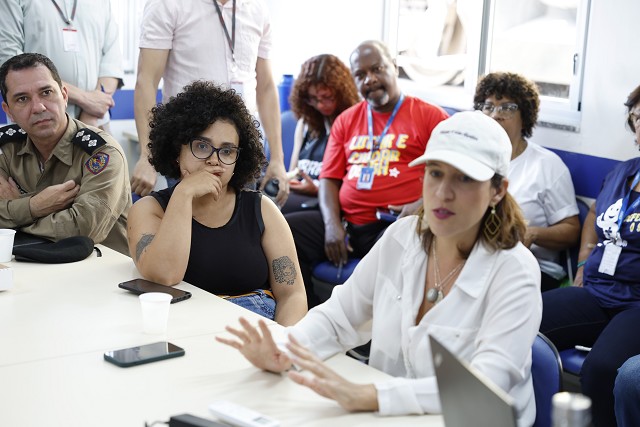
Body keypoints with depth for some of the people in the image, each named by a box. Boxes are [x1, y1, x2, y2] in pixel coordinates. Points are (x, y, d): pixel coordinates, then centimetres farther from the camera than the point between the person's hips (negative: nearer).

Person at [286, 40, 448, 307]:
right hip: (346, 223, 5)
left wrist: (422, 205, -17)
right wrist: (332, 224, -1)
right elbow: (329, 178, 16)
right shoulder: (346, 121, 21)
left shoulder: (430, 116, 6)